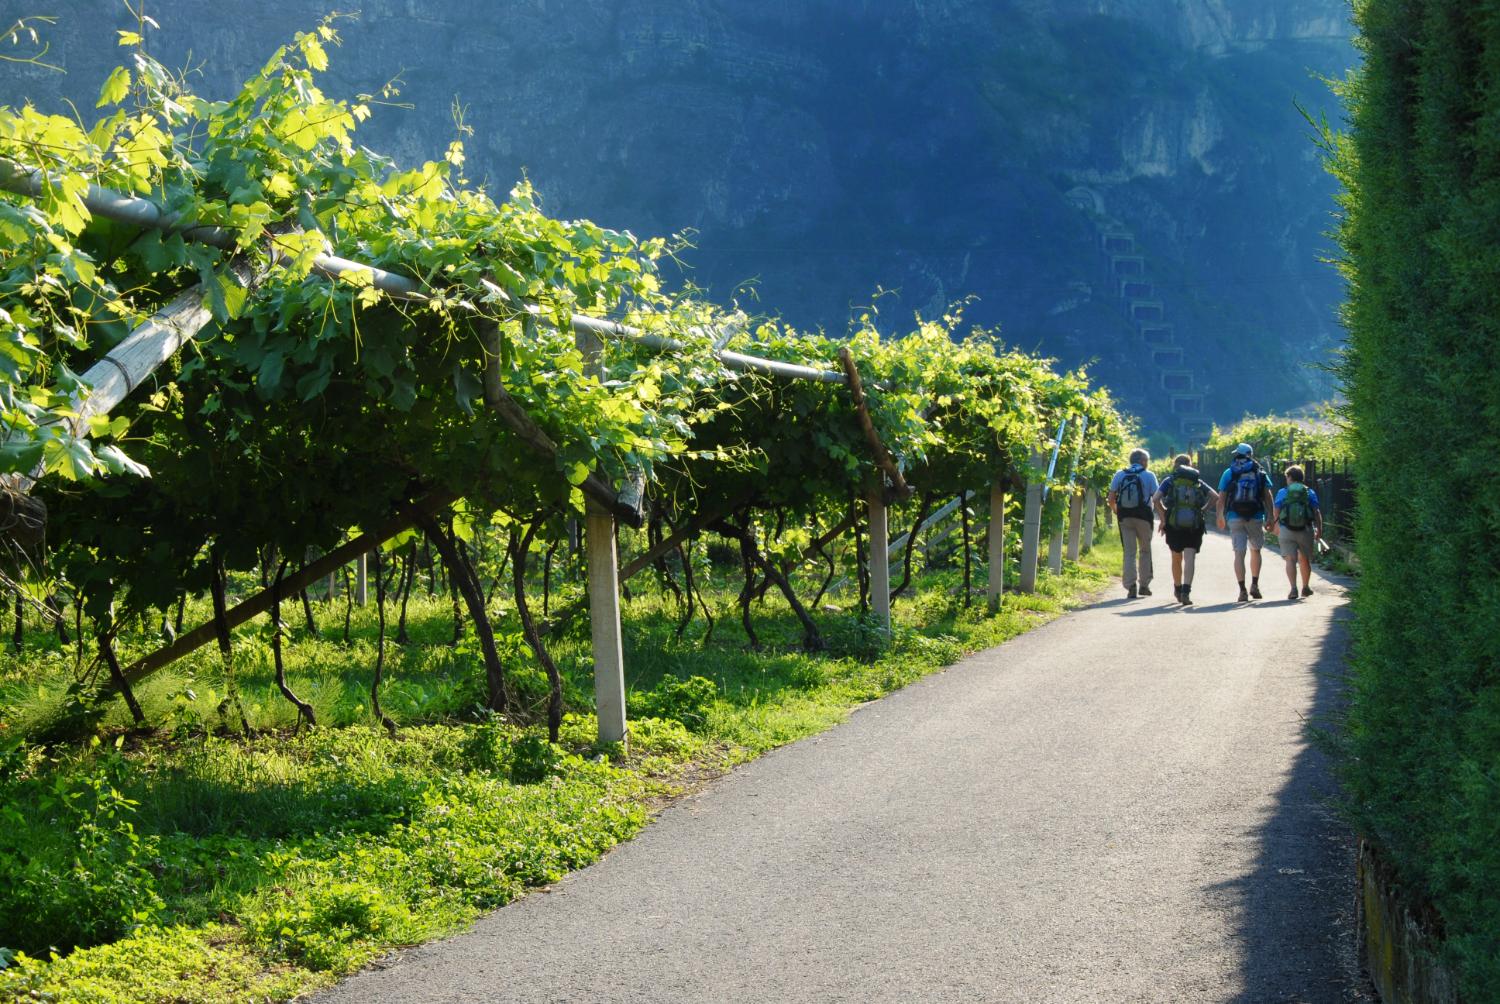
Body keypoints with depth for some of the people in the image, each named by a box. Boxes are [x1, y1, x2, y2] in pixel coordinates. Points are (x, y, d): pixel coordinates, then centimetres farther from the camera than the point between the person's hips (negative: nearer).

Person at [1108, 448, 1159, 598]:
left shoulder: (1119, 475, 5)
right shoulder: (1149, 476, -1)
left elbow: (1111, 498, 2)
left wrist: (1115, 512, 18)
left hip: (1125, 518, 1)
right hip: (1143, 517, -1)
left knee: (1129, 552, 4)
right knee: (1145, 550, 15)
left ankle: (1131, 587, -6)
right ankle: (1144, 585, 16)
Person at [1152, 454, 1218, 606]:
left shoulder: (1169, 481, 8)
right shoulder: (1198, 482, 12)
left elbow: (1155, 499, -7)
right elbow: (1215, 496, -1)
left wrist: (1163, 518, 0)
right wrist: (1202, 509, 8)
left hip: (1174, 525, 0)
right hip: (1194, 525, 0)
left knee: (1176, 558, 18)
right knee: (1189, 558, -8)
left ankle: (1178, 590, 31)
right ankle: (1186, 591, -26)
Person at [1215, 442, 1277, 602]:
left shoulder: (1229, 473, 5)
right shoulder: (1260, 472, 6)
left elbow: (1221, 500, 2)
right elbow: (1268, 498, 1)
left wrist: (1220, 517, 15)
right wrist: (1272, 519, 4)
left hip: (1235, 518, -1)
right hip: (1256, 517, 1)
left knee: (1239, 553, -1)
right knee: (1255, 550, 19)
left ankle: (1242, 590, -8)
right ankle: (1255, 585, 14)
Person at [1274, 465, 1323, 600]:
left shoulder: (1282, 492, 4)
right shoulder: (1310, 492, 7)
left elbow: (1276, 512, -1)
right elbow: (1317, 513, 0)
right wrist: (1319, 530, 6)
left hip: (1287, 530, -2)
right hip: (1306, 530, 2)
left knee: (1291, 559, -6)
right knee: (1305, 559, 18)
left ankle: (1293, 588, -23)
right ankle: (1306, 587, 31)